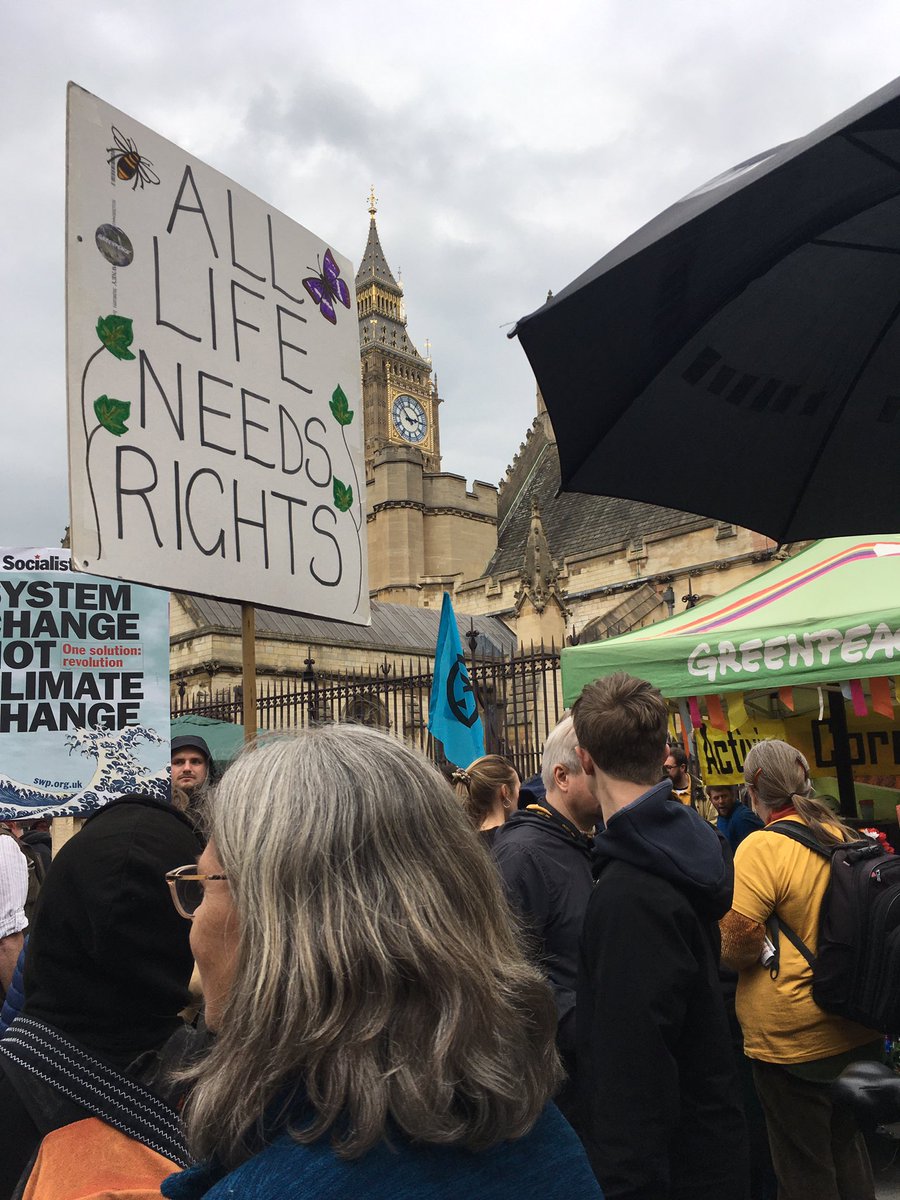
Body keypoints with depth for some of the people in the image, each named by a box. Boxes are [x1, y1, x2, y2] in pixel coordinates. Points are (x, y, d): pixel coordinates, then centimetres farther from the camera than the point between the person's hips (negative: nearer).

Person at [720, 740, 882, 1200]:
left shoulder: (761, 847, -22)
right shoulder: (846, 838, -2)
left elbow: (738, 951, -23)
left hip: (793, 1042, -6)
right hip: (859, 1034, 6)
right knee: (847, 1147, 25)